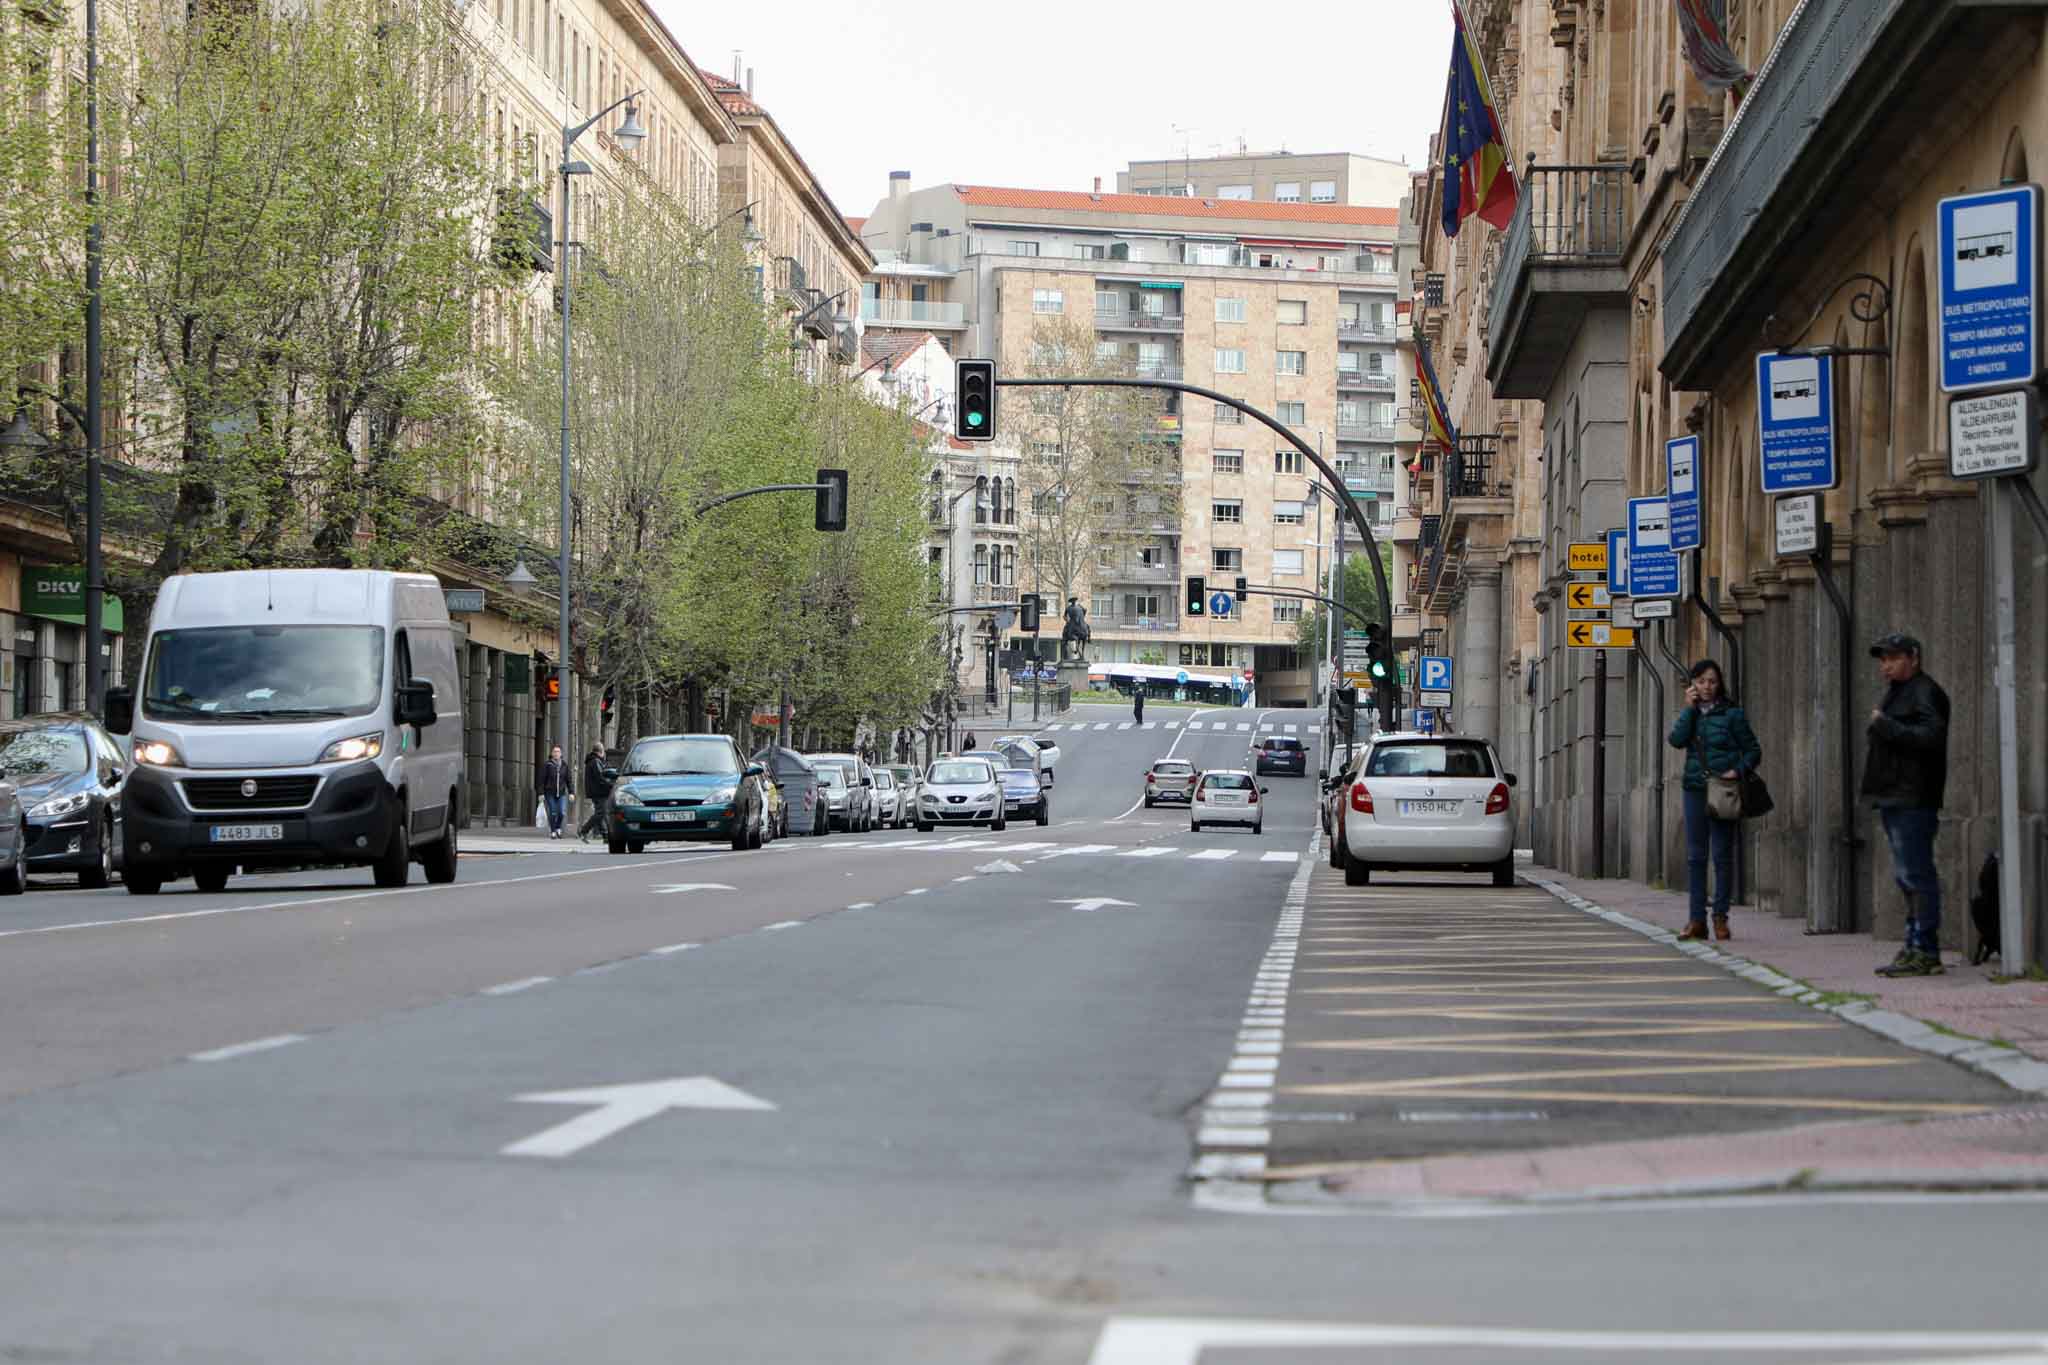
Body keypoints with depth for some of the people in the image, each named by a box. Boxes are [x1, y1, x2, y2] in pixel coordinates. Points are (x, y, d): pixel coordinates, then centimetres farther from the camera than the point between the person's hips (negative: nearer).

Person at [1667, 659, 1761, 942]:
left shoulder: (1731, 714, -1)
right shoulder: (1690, 713, 10)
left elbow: (1754, 751, 1)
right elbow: (1677, 739, -9)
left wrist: (1738, 770, -15)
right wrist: (1689, 707, -8)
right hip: (1695, 789, 3)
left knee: (1723, 855, -1)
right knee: (1695, 856, 3)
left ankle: (1721, 917, 6)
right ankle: (1696, 919, 5)